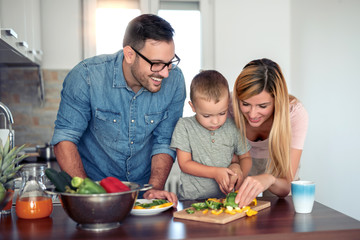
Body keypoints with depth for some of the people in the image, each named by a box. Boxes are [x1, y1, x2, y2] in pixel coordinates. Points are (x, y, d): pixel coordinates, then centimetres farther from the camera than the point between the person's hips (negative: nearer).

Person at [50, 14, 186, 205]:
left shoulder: (174, 80, -10)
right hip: (94, 185, -1)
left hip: (143, 185, 2)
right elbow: (64, 138, -13)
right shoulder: (86, 76, -18)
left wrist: (154, 189, -15)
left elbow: (164, 143, -2)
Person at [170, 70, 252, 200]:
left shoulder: (233, 127, 4)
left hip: (225, 197, 5)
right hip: (191, 198, -4)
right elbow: (184, 164, -3)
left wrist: (240, 172, -6)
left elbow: (245, 157, 16)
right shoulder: (185, 126, -2)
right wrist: (215, 172, -13)